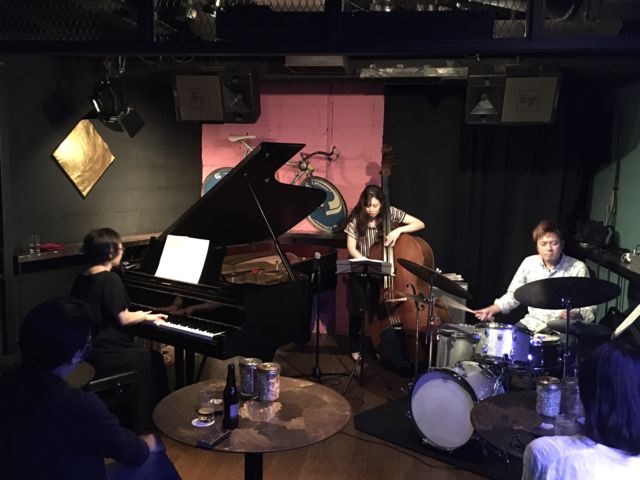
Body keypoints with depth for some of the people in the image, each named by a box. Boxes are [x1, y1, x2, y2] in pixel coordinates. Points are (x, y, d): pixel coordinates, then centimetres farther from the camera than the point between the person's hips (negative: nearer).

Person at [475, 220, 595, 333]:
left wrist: (574, 314, -25)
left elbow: (590, 309, -4)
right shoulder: (529, 263, 4)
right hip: (533, 323, 3)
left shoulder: (577, 268, -6)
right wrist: (493, 309, -2)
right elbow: (514, 294, 13)